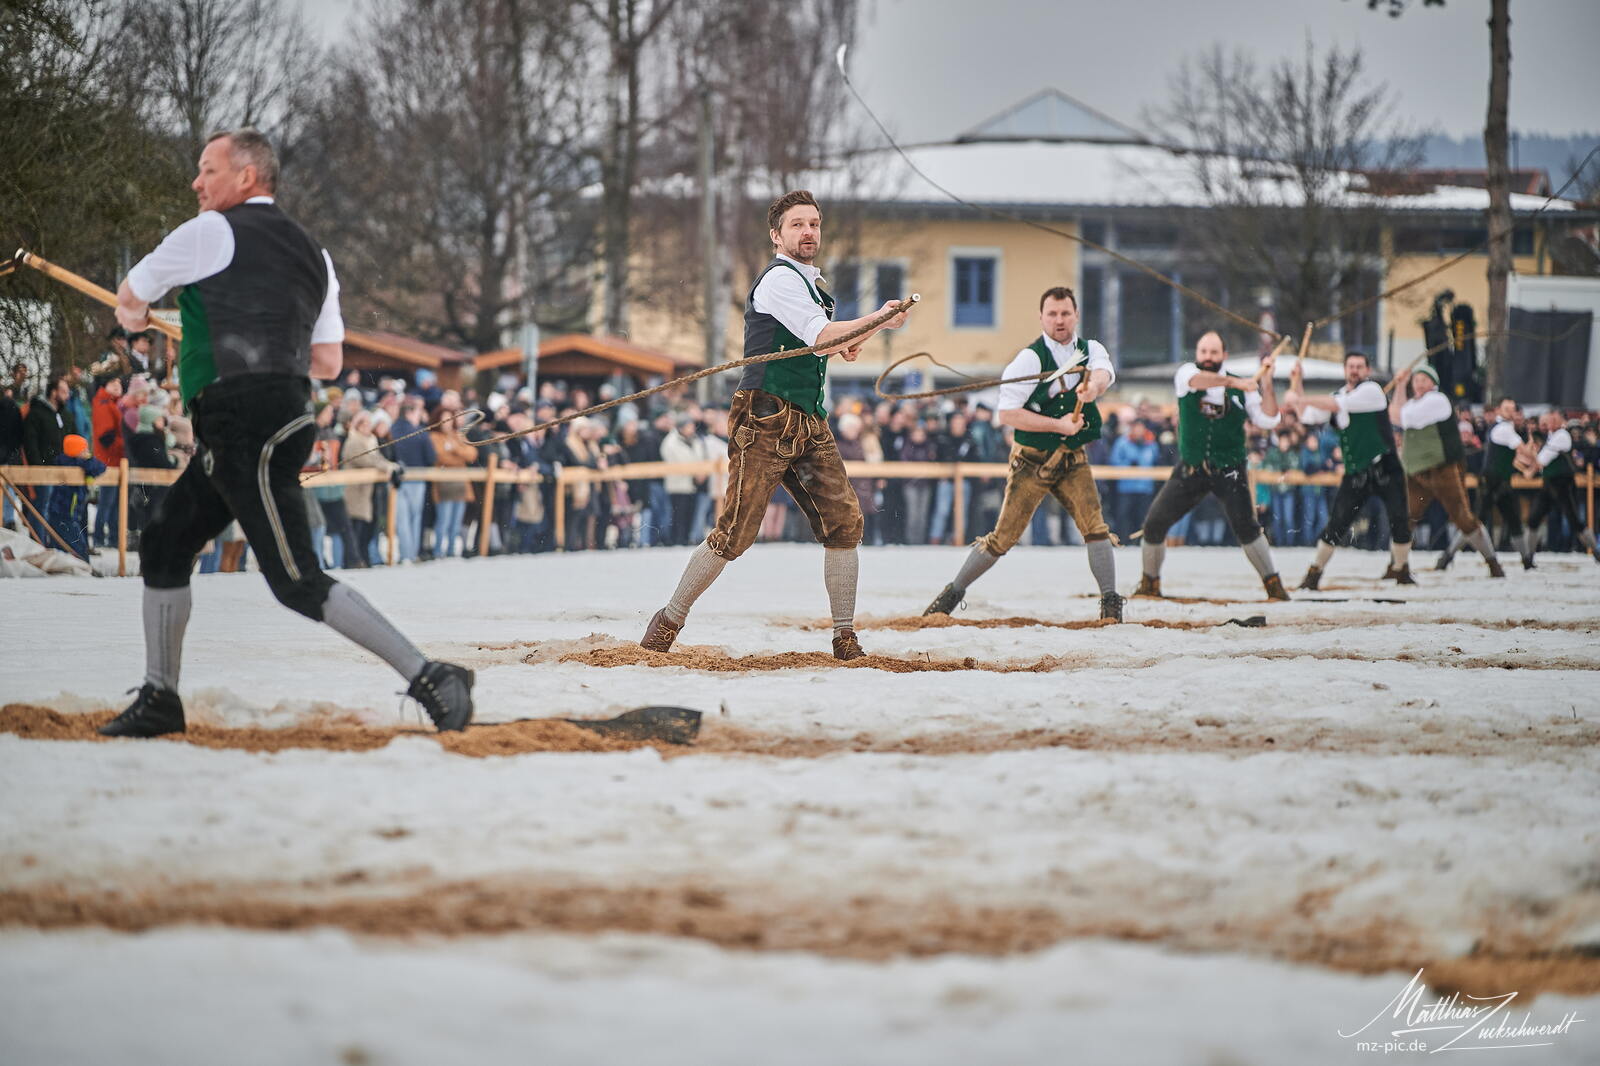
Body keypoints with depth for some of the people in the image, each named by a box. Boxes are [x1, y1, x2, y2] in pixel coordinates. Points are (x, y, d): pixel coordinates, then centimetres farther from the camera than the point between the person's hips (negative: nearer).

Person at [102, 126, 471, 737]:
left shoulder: (211, 233, -6)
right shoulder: (310, 253, 17)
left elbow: (131, 296, 11)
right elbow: (328, 363, 18)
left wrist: (132, 314, 36)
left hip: (246, 428, -10)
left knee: (298, 584, -12)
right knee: (165, 548, 17)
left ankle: (429, 679, -16)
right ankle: (158, 702, 22)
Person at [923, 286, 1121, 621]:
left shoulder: (1092, 350, 0)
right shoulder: (1029, 359, -12)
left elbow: (1103, 374, -24)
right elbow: (1007, 414, -17)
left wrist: (1093, 386, -48)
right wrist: (1058, 425, -22)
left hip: (1073, 459, 3)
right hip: (1031, 461, -3)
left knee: (1094, 525, -16)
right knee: (1003, 537, -1)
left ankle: (1111, 602, -9)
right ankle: (953, 592, 15)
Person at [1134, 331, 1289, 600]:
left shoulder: (1241, 390, 2)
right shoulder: (1185, 374, -1)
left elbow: (1269, 421, -5)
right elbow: (1195, 379, -26)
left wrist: (1266, 383, -15)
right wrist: (1233, 382, -37)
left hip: (1229, 471, -1)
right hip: (1190, 470, 1)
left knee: (1244, 525, -20)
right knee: (1154, 523, -3)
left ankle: (1273, 585, -10)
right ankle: (1149, 584, 16)